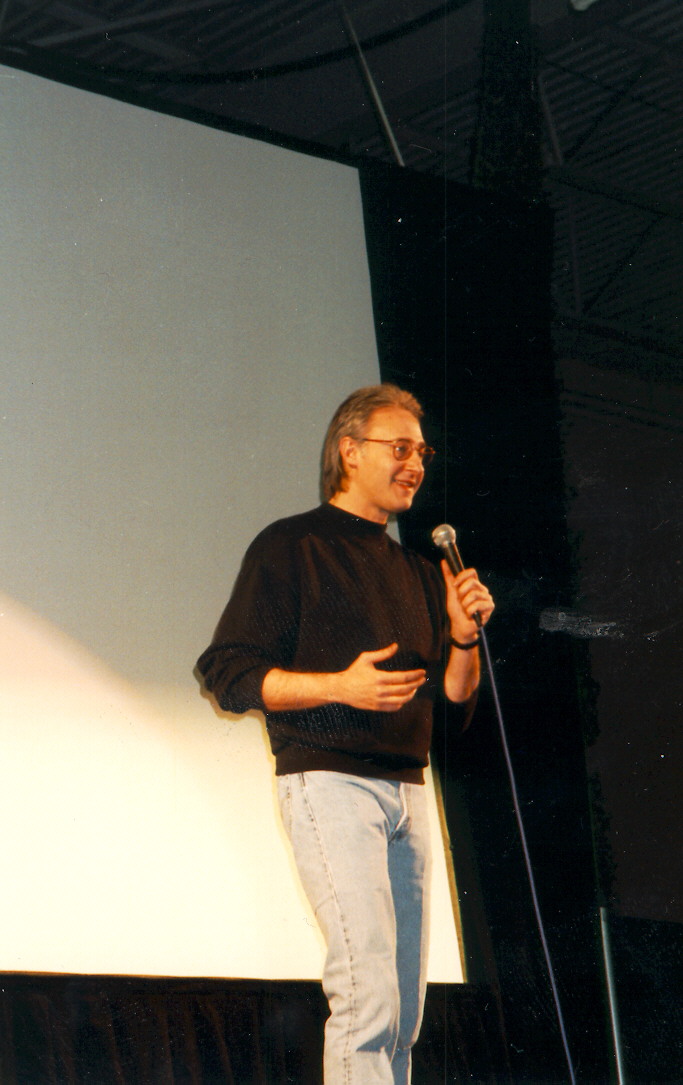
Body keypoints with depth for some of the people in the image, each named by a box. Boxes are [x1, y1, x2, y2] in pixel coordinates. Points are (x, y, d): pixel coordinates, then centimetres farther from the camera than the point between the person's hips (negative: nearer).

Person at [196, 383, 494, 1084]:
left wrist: (464, 635, 1)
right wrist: (339, 686, -17)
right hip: (329, 781, -7)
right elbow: (228, 675, -5)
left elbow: (454, 699, 20)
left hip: (405, 789, 7)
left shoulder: (414, 571, 21)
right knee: (369, 995, -16)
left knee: (404, 1009, 5)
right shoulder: (290, 547, 1)